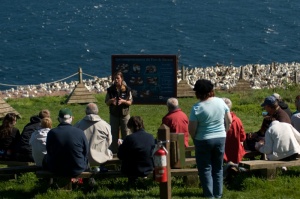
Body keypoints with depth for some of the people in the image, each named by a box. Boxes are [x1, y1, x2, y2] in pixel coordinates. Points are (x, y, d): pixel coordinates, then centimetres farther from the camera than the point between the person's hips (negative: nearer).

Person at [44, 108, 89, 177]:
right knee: (87, 159, 33)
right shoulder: (80, 132, -16)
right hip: (78, 170, 0)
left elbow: (49, 151, 2)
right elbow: (86, 152, -2)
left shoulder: (52, 133, -14)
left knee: (46, 159, 32)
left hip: (57, 170, 0)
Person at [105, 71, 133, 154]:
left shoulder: (127, 89, -4)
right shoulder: (110, 90, -1)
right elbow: (106, 102, 4)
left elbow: (130, 102, -2)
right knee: (114, 134, 6)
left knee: (125, 133, 2)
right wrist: (111, 101, -19)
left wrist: (123, 101, -21)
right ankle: (113, 151, 13)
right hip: (114, 115, 1)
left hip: (125, 114, -1)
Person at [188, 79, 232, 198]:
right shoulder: (220, 102, -3)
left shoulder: (197, 108, -16)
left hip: (203, 141, -4)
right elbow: (229, 121, 4)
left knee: (205, 168, 7)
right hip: (220, 138, 4)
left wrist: (195, 138, 6)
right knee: (218, 167, 16)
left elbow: (191, 129, -13)